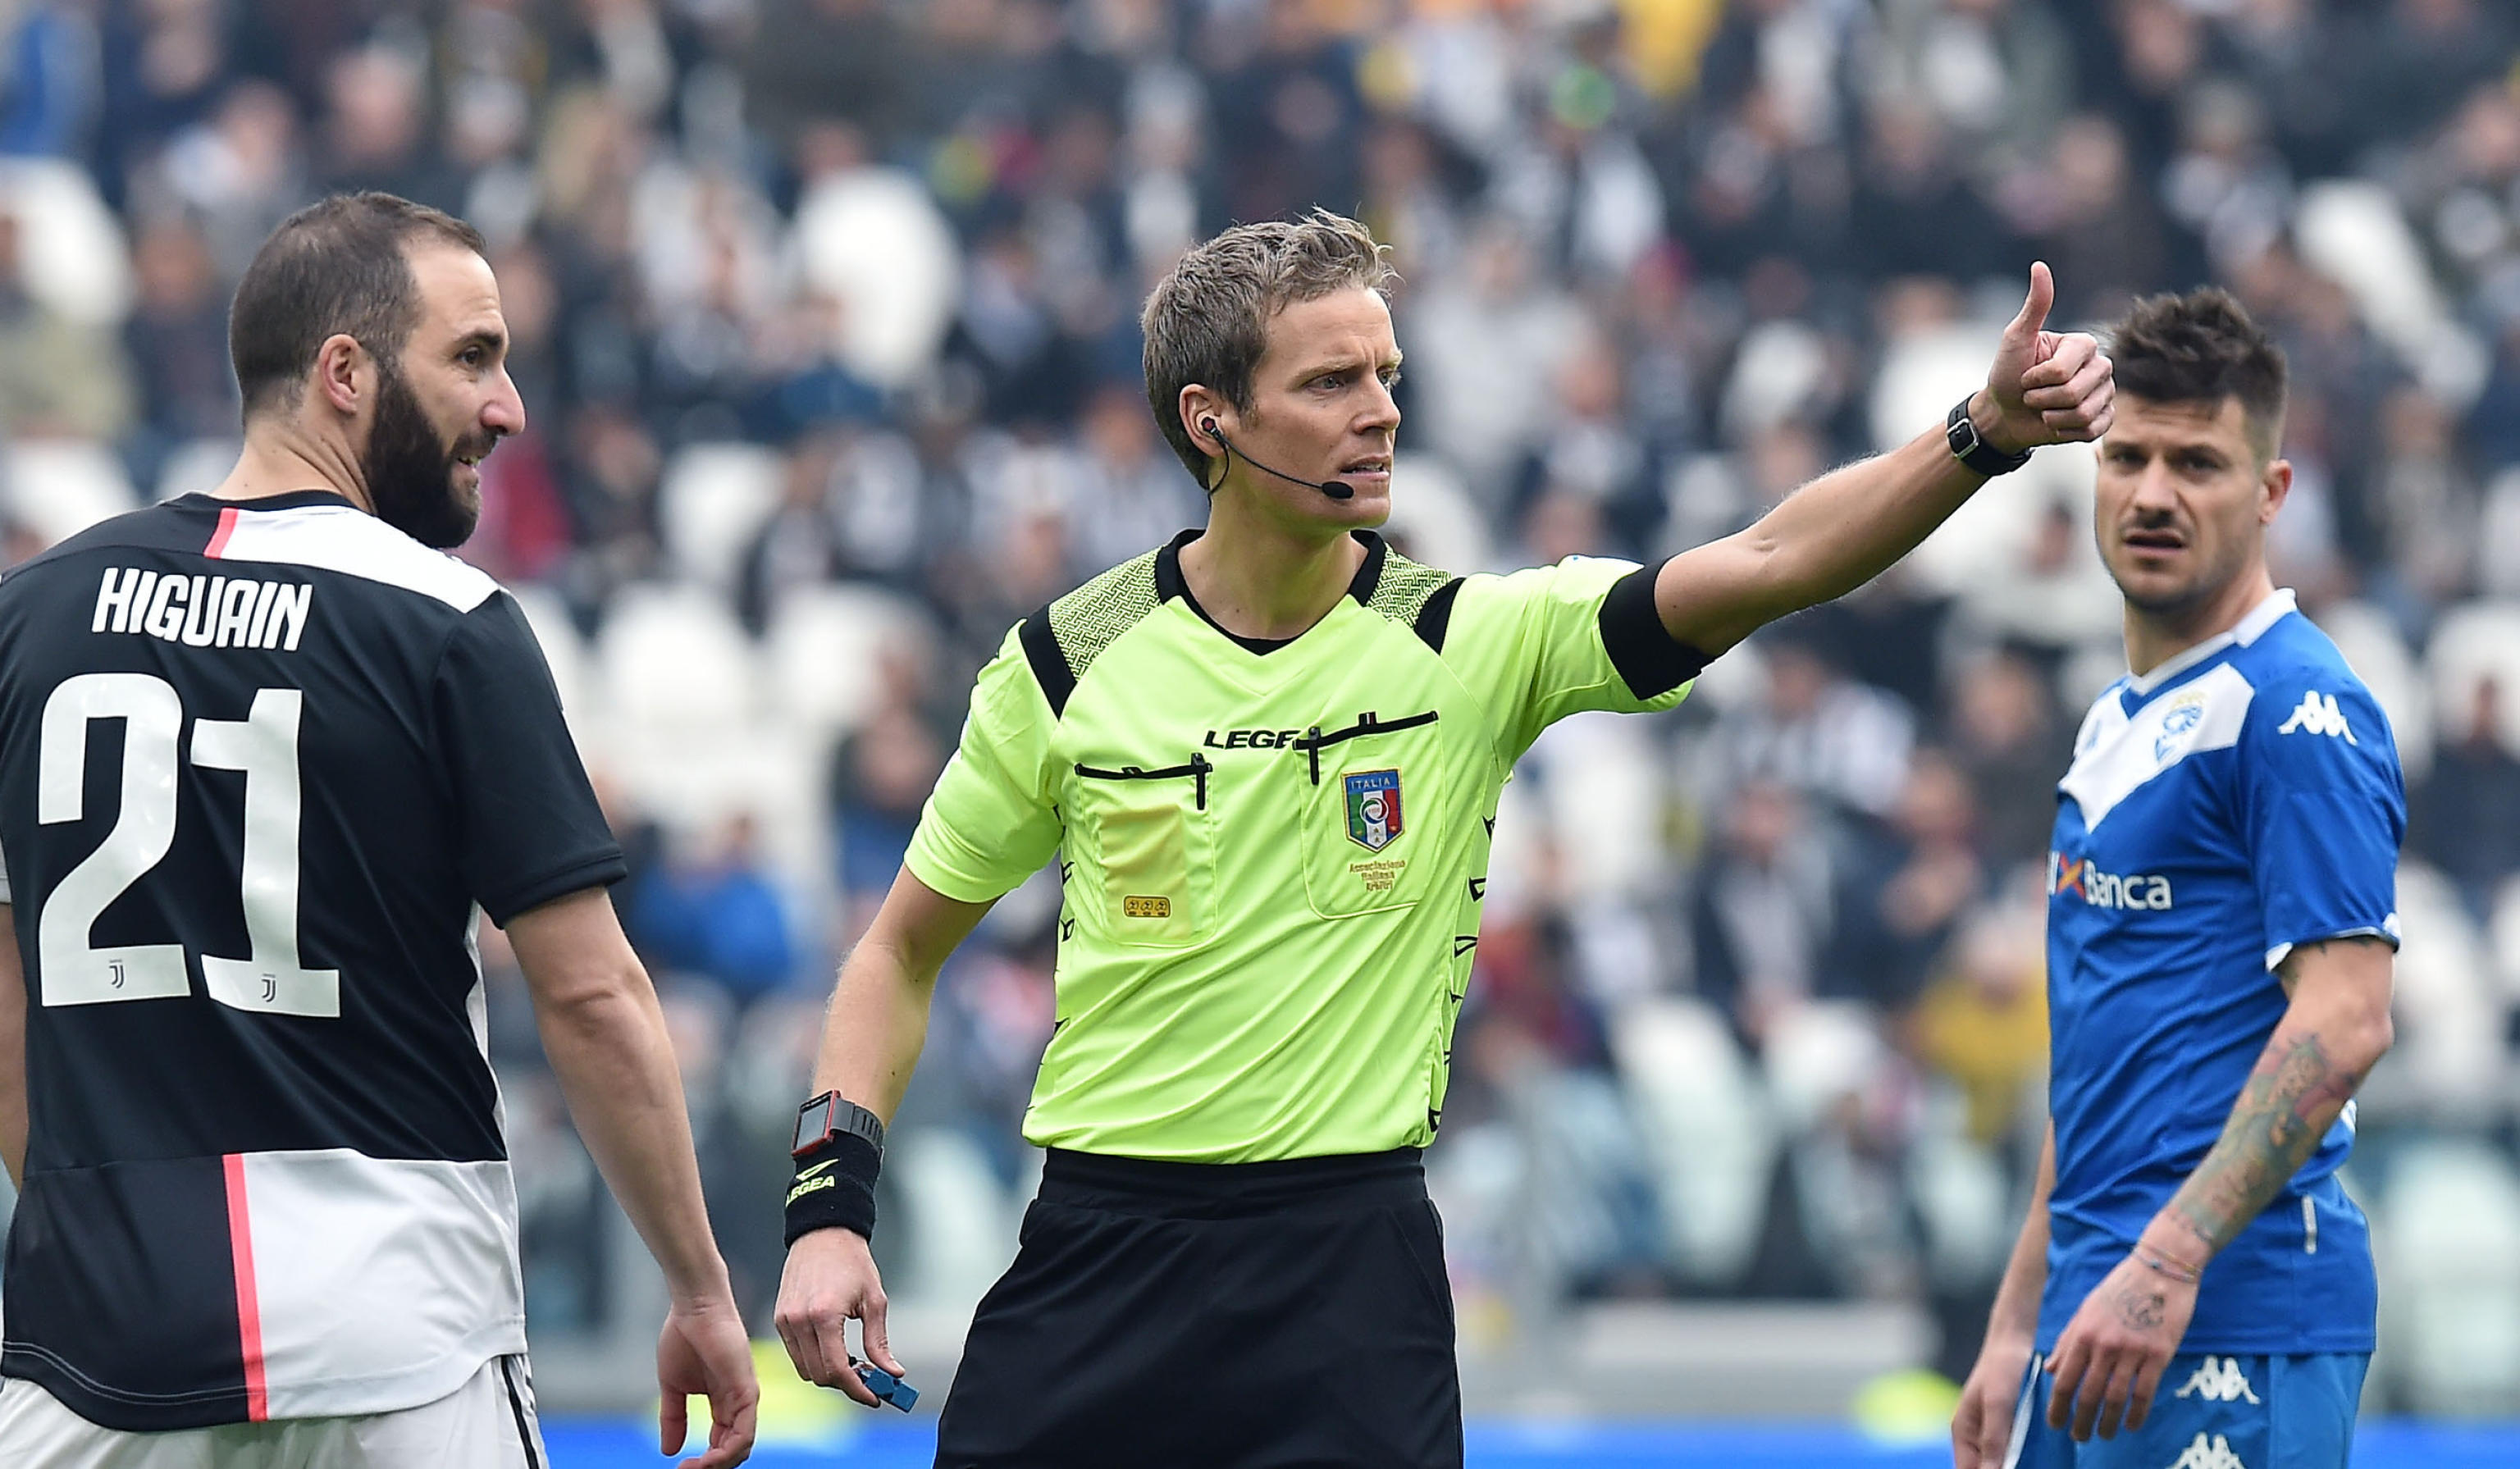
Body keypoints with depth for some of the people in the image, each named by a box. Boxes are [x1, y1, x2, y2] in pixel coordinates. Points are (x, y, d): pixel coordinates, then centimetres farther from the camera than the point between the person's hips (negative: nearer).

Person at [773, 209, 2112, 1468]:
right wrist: (830, 1202, -2)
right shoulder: (1067, 665, -1)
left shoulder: (1473, 643, -3)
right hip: (1100, 1240, 1)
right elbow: (902, 948, 9)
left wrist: (1985, 432, -30)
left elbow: (1767, 563, -16)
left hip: (1349, 1271, -1)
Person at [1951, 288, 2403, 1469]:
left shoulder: (2294, 709, -9)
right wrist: (2017, 1330, 21)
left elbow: (2343, 1023, -18)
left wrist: (2169, 1261, -24)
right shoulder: (2116, 724, 20)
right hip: (2094, 1326, 9)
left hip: (2230, 1326, -9)